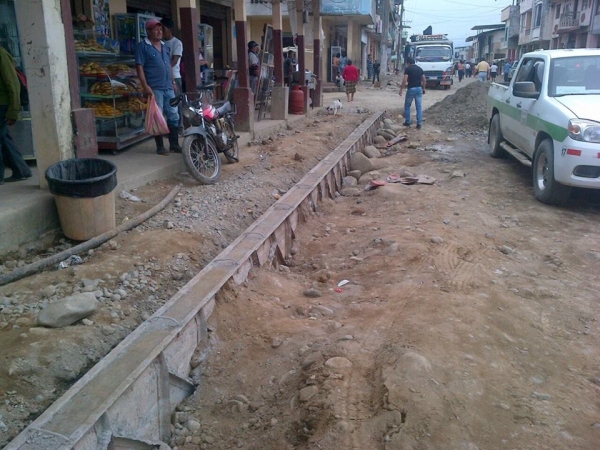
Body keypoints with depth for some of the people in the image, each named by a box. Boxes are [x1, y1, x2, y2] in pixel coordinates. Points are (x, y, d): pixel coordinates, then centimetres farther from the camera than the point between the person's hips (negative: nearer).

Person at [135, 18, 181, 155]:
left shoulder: (164, 46, 16)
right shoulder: (142, 46, -5)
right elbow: (139, 67, -11)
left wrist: (173, 82, 18)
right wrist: (145, 86, -18)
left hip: (168, 87, 7)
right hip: (154, 88, -7)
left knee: (174, 116, 7)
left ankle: (174, 144, 16)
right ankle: (160, 146, 5)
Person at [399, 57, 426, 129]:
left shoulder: (408, 69, -4)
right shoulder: (420, 69, 13)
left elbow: (405, 80, -13)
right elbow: (424, 80, 12)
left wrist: (401, 89, -8)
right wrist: (423, 88, 22)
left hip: (411, 89, -4)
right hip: (419, 88, 4)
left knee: (407, 106, 12)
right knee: (419, 107, 4)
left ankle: (407, 122, 16)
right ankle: (419, 124, 2)